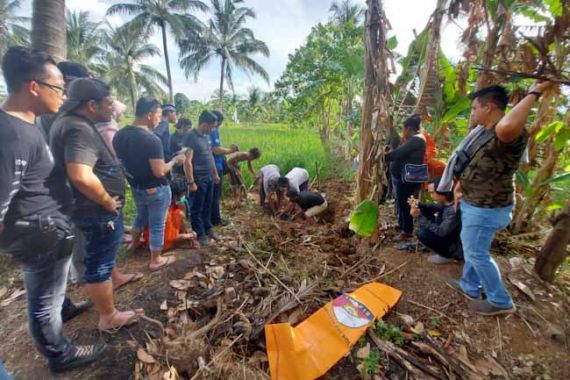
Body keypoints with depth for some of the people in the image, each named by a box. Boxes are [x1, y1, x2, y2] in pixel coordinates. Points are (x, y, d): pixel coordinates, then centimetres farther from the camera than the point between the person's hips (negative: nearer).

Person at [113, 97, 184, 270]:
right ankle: (156, 260, 23)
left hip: (136, 187, 8)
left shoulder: (120, 135, -3)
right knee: (157, 225, 8)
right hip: (156, 190, -7)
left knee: (141, 215, 32)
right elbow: (160, 171, -26)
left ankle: (135, 242, 54)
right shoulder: (152, 140, -27)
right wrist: (175, 160, -11)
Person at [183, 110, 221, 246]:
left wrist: (215, 173, 18)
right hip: (198, 179, -8)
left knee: (208, 206, 19)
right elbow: (187, 162, -20)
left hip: (209, 177, 8)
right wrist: (191, 182, -20)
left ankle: (208, 229, 35)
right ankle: (200, 234, 20)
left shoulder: (207, 135, 8)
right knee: (197, 208, 8)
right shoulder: (191, 137, -17)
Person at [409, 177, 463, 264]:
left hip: (458, 248, -9)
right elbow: (435, 207, 9)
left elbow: (441, 232, -30)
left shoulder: (454, 210, -34)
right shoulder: (447, 201, -10)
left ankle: (448, 256, 2)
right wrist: (418, 205, -10)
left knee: (422, 233, -23)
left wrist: (419, 216, -30)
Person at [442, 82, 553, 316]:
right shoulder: (483, 131, 7)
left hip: (486, 209, -10)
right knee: (471, 247, 22)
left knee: (476, 253, 4)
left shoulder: (512, 135, -26)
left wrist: (534, 93, -39)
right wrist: (461, 184, 17)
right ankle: (470, 286, 40)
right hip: (475, 204, 10)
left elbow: (506, 127, -53)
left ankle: (501, 302, 25)